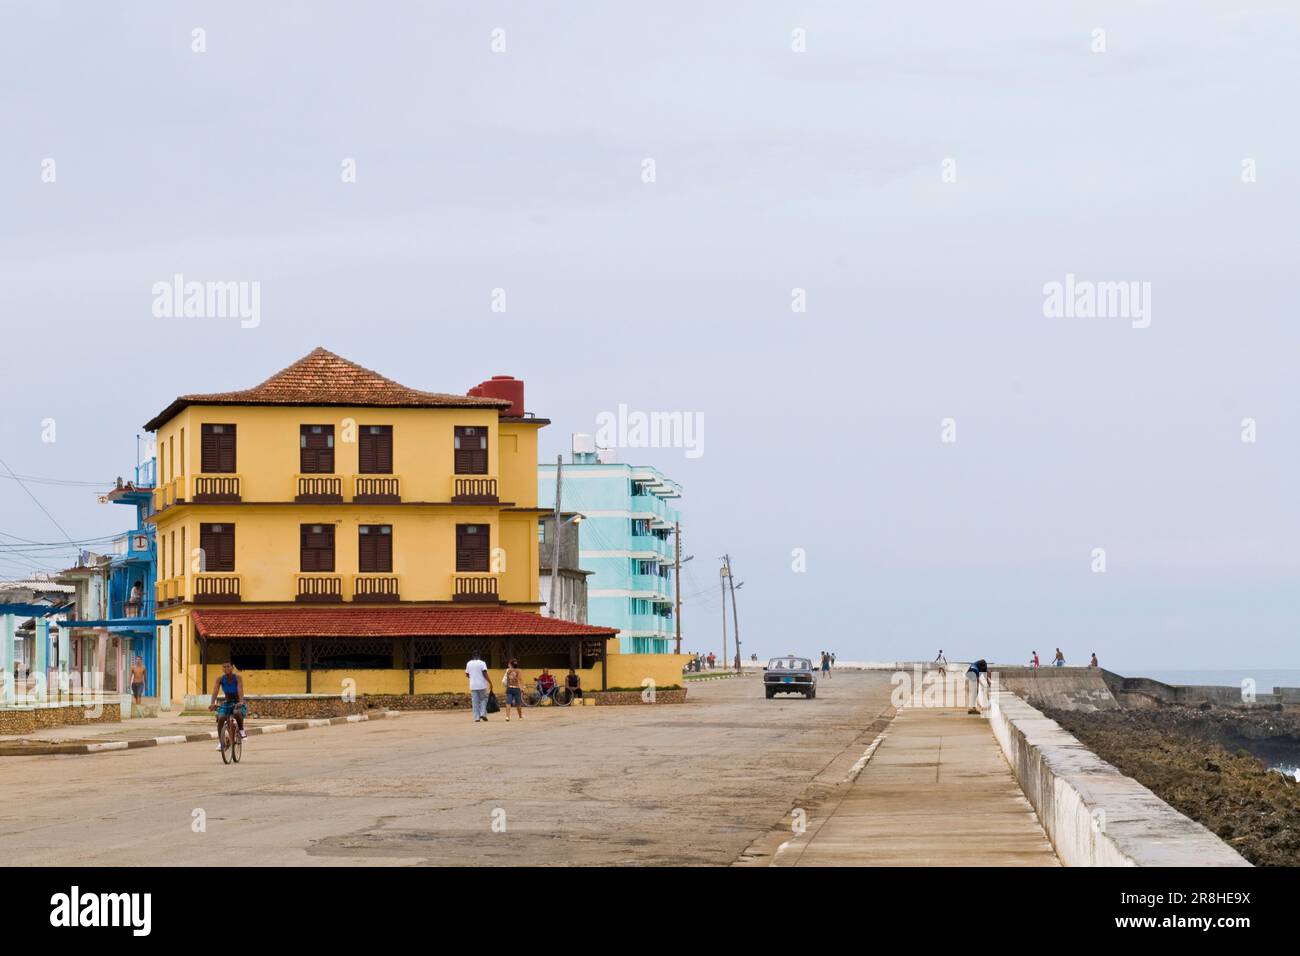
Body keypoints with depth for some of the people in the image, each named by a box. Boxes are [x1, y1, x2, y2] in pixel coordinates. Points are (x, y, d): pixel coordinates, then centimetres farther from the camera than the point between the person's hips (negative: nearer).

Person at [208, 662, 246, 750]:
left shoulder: (238, 677, -16)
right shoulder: (220, 679, -10)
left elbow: (240, 690, -30)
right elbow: (215, 691, -22)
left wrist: (241, 702, -48)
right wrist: (212, 703, -40)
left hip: (237, 703, -3)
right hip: (227, 703, 3)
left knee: (237, 713, -37)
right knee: (220, 718, -24)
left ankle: (241, 730, -9)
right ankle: (220, 741, -11)